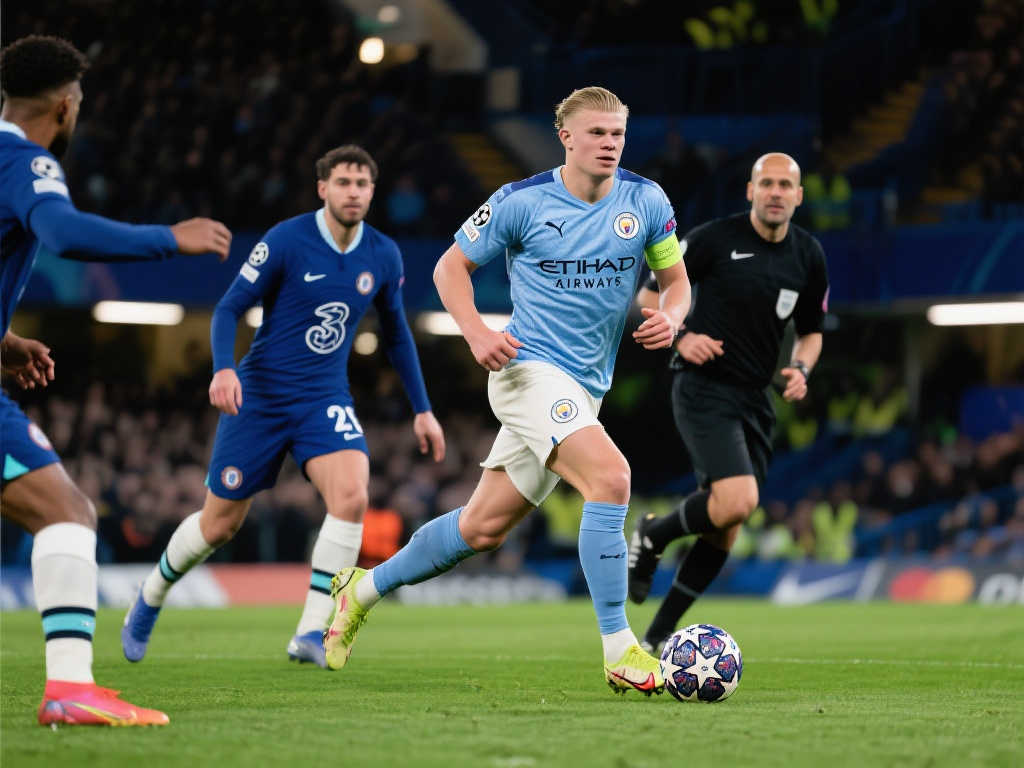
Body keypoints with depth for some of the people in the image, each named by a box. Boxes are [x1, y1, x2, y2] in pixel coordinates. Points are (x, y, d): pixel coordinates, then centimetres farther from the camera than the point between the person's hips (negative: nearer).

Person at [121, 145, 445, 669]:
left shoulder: (383, 257, 1)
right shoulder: (286, 241, -12)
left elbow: (396, 334, 16)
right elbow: (230, 307, -9)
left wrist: (422, 410, 14)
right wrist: (224, 369, -27)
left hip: (325, 400, 3)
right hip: (259, 399, -3)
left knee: (351, 495, -25)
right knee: (220, 524, 5)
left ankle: (311, 635, -18)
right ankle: (149, 600, 35)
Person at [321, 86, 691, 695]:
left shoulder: (646, 202, 3)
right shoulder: (521, 202, -7)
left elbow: (677, 280, 12)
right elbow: (452, 266, 3)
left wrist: (671, 317, -12)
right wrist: (477, 332, -13)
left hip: (584, 390, 6)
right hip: (530, 367, -6)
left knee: (484, 529, 11)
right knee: (611, 477, -28)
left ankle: (365, 588, 32)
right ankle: (619, 651, -23)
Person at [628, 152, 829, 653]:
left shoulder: (808, 256, 7)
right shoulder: (715, 238, -8)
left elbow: (810, 330, 20)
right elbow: (650, 293, 1)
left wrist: (801, 368, -1)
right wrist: (681, 335, -16)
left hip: (754, 401, 6)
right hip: (703, 387, -6)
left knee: (723, 532, 5)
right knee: (737, 501, -25)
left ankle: (657, 638, 17)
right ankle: (652, 536, 4)